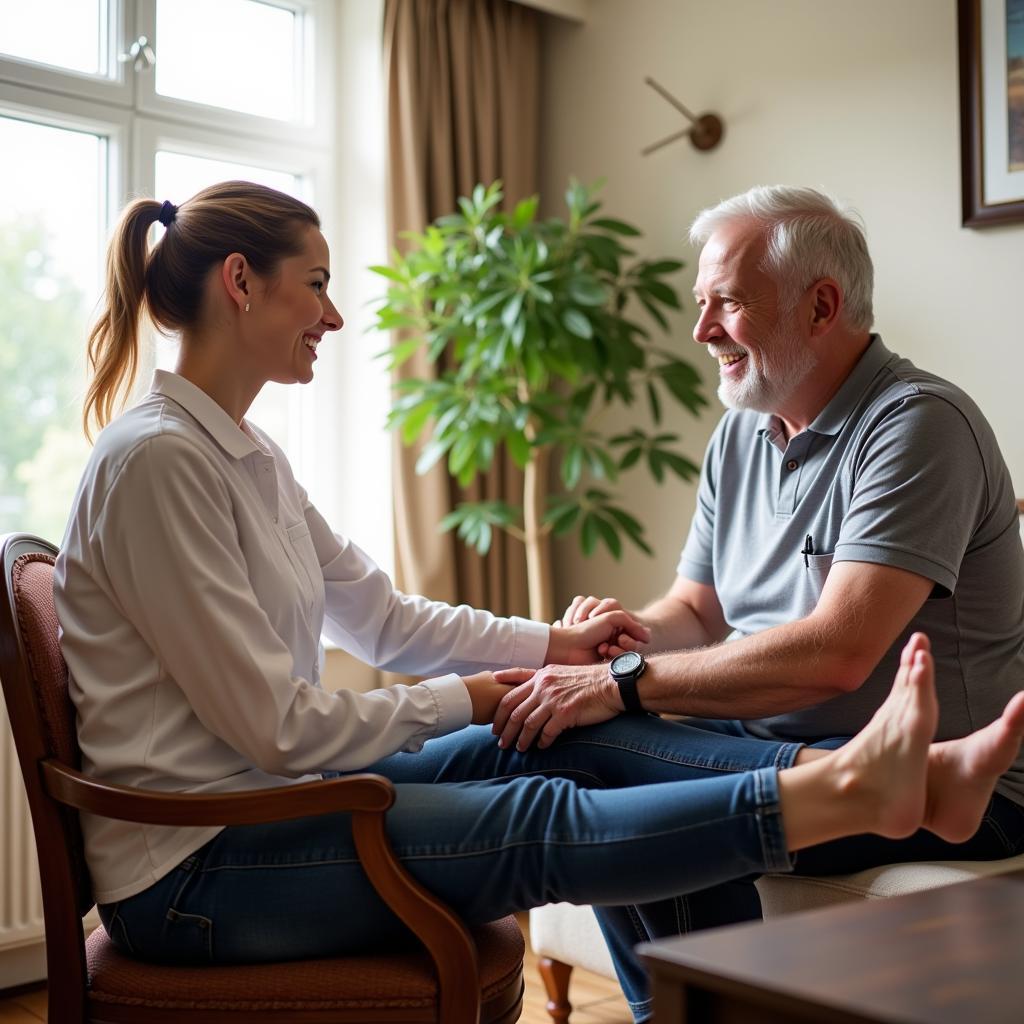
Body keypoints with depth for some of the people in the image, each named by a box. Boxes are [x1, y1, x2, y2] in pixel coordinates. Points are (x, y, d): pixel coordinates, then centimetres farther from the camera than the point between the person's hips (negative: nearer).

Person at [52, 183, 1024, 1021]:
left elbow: (381, 614, 14)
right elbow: (272, 724, -21)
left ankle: (888, 778, -8)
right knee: (540, 824, -20)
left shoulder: (245, 454, 11)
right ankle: (852, 789, -18)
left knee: (581, 741, -5)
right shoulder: (155, 458, -20)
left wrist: (556, 644, 9)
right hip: (194, 871, -8)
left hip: (270, 796, 8)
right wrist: (472, 700, -10)